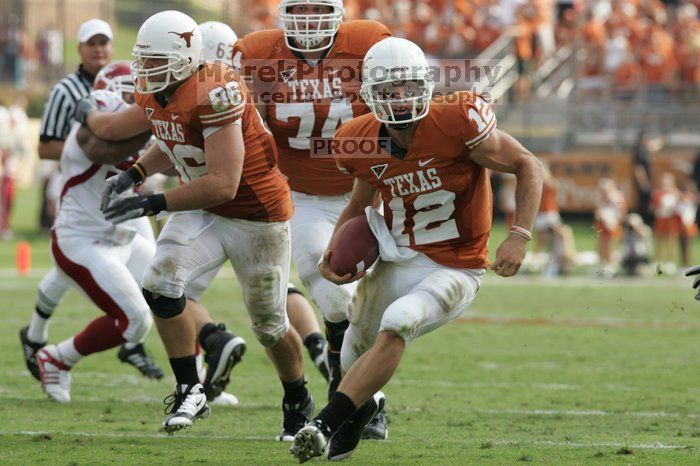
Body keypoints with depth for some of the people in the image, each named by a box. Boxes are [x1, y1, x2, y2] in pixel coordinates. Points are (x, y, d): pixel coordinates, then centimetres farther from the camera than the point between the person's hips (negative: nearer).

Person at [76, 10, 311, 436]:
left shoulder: (213, 95, -31)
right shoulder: (155, 93, -4)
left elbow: (223, 185, -35)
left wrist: (151, 204, -29)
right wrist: (134, 174, 4)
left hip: (256, 215, -7)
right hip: (203, 213, 7)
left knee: (270, 325, 8)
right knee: (160, 283, -16)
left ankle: (299, 402, 35)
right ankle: (190, 391, -4)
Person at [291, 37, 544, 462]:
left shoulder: (457, 122, -21)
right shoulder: (363, 143, -5)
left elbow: (528, 167, -12)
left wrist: (519, 238, -21)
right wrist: (336, 253, -2)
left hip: (454, 268, -6)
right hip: (396, 263, 6)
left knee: (395, 326, -30)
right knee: (355, 360, 17)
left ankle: (327, 424, -25)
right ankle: (363, 405, 53)